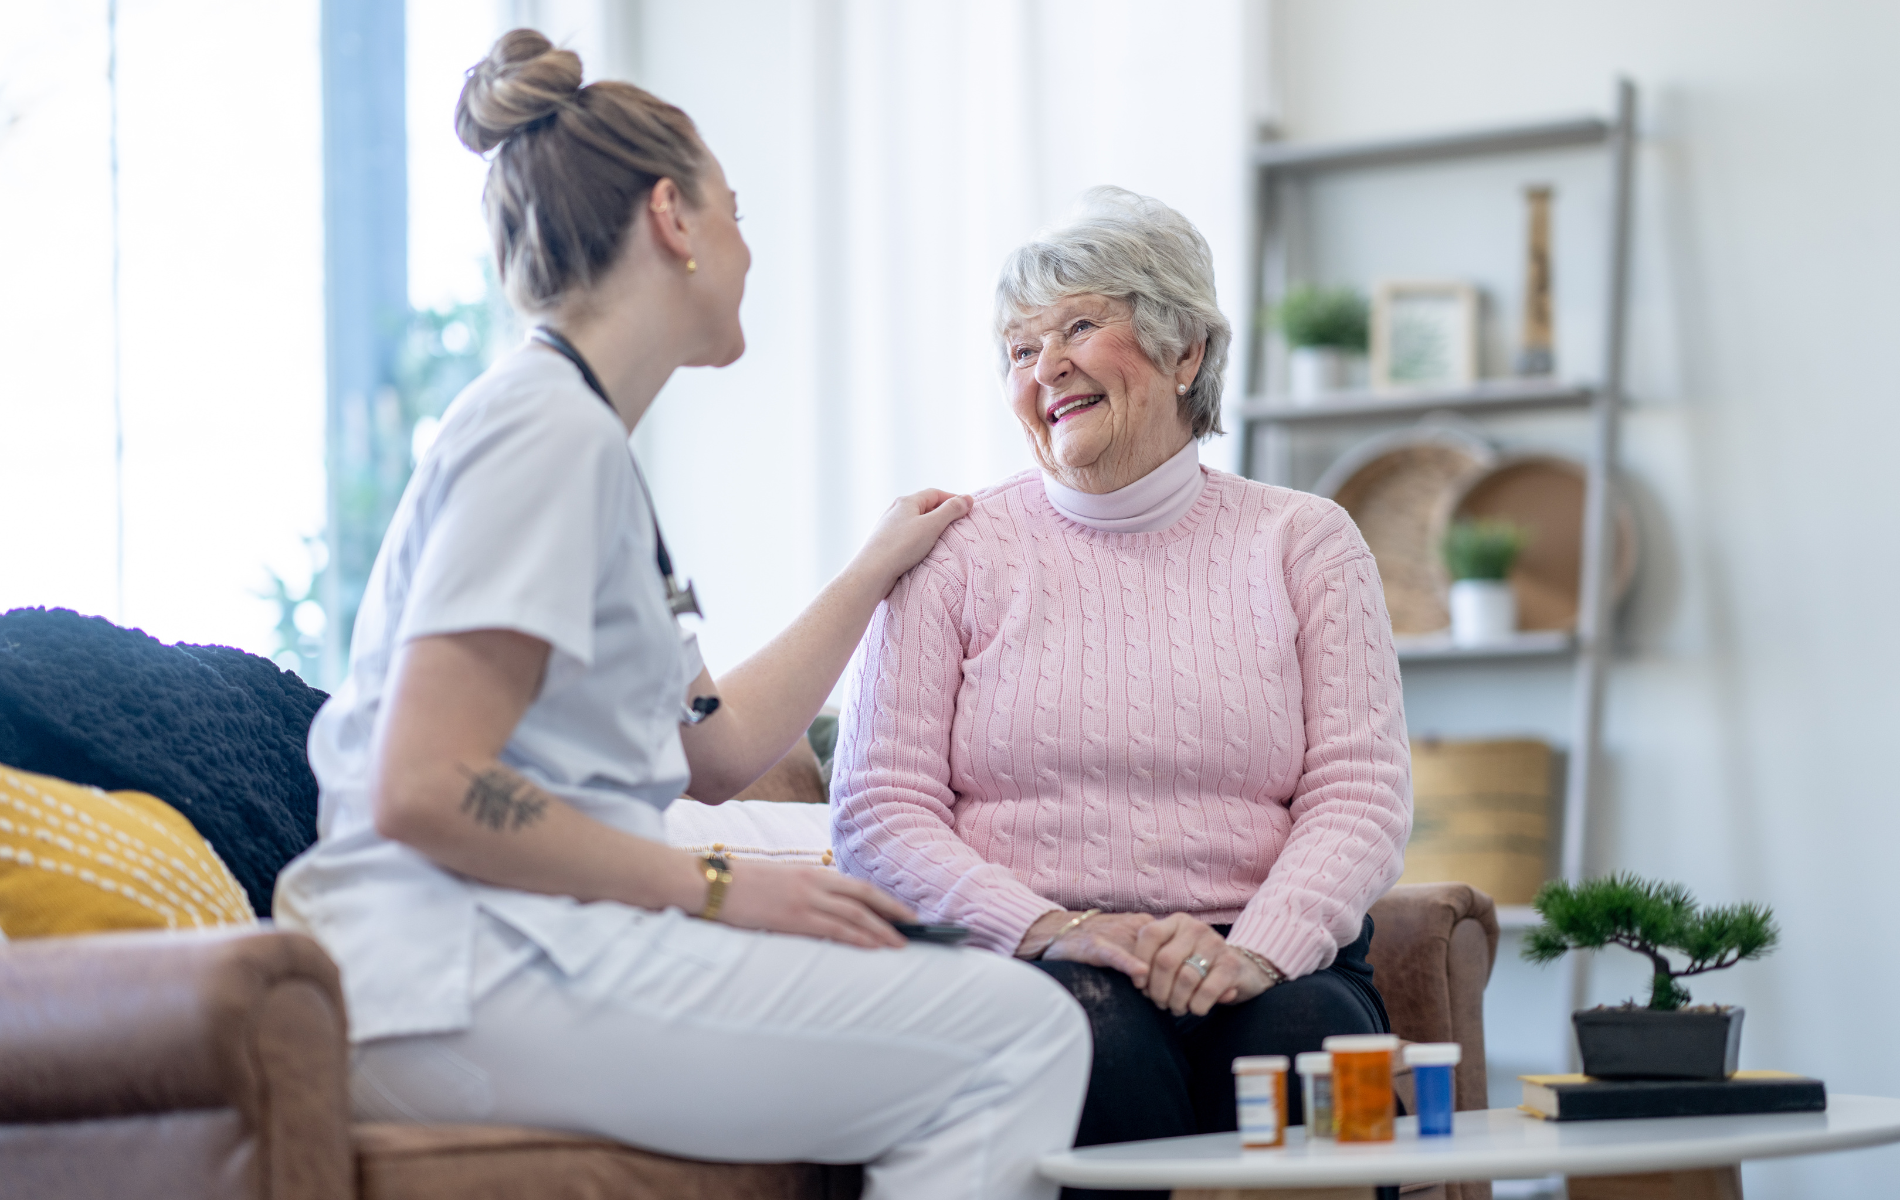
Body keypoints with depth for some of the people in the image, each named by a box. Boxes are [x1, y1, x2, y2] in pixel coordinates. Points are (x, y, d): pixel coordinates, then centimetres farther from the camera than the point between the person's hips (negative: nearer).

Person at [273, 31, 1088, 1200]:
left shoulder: (583, 436, 21)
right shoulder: (548, 427, -10)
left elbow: (717, 749, 23)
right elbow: (425, 791, -19)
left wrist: (878, 569, 35)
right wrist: (716, 889, -15)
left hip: (523, 945, 10)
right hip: (463, 977, -10)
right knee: (1018, 1033, -16)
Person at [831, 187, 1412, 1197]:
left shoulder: (1301, 543, 13)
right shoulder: (959, 552, 10)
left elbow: (1361, 792, 3)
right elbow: (877, 806, 3)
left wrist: (1256, 949, -16)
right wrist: (1045, 927, -14)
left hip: (1262, 961, 1)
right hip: (1029, 961, -1)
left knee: (1308, 1036, -32)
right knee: (1099, 1037, -34)